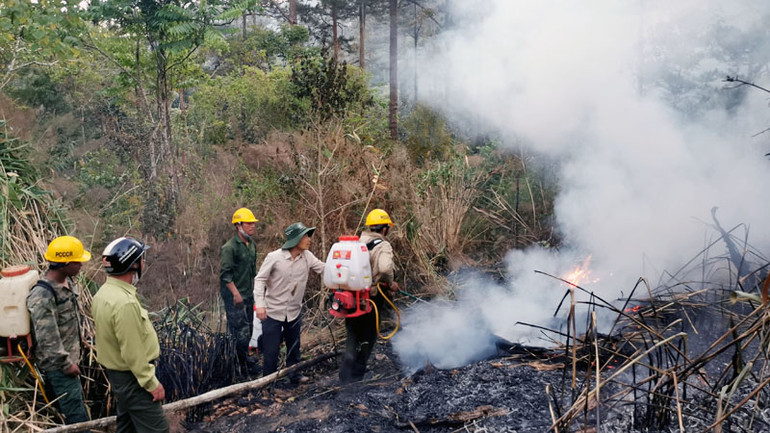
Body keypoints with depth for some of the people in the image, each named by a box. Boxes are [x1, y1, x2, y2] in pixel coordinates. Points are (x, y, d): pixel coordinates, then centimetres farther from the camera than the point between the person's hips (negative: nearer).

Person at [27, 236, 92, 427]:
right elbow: (47, 339, -25)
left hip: (69, 357, 9)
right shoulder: (42, 296, -27)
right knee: (76, 414, -3)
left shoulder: (67, 281, 0)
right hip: (57, 363, -9)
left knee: (74, 400, 21)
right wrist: (66, 364, -17)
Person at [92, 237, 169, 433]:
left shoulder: (105, 292, 2)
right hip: (132, 377, -10)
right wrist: (152, 383, -18)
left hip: (116, 372, 10)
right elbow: (133, 352, -26)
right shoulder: (125, 302, -29)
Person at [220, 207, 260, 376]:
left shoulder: (252, 244, 9)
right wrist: (236, 294, -19)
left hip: (248, 294, 9)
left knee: (248, 329, 16)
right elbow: (225, 273, -18)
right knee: (241, 330, -6)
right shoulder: (229, 247, -17)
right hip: (234, 296, -8)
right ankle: (244, 364, 5)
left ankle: (244, 359, 30)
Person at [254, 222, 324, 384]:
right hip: (273, 312, -4)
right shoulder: (274, 257, -17)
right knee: (271, 350, 2)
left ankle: (294, 375, 35)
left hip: (295, 312, 4)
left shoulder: (307, 257, -5)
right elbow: (260, 279, -12)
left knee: (294, 347, 18)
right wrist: (260, 304, -20)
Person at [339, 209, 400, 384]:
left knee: (352, 336, 17)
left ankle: (345, 378, 17)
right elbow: (385, 268, -31)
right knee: (367, 337, 11)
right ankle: (356, 376, 19)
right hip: (371, 298, -6)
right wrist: (390, 284, -13)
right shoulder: (382, 246, -13)